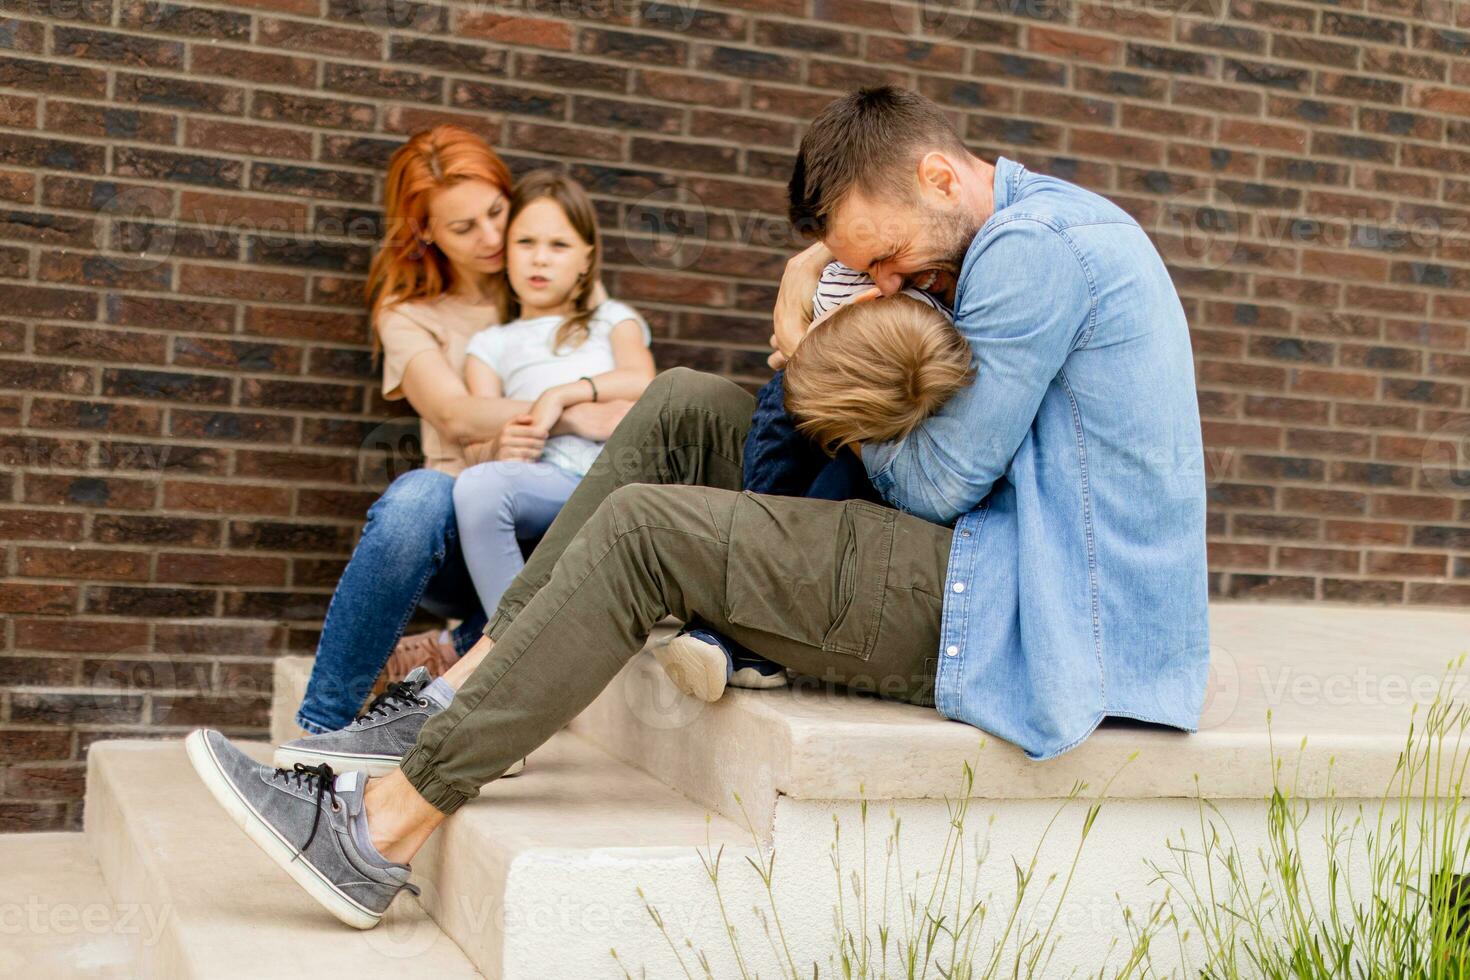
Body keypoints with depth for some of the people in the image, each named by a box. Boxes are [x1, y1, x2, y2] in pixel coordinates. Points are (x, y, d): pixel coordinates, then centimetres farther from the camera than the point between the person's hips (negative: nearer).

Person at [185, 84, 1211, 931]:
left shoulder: (1033, 249, -17)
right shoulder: (1040, 223, 17)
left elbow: (936, 485, -15)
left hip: (1031, 623, -10)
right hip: (1010, 569, 10)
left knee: (646, 531, -16)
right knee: (684, 408, 4)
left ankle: (384, 830, -11)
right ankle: (471, 676, 3)